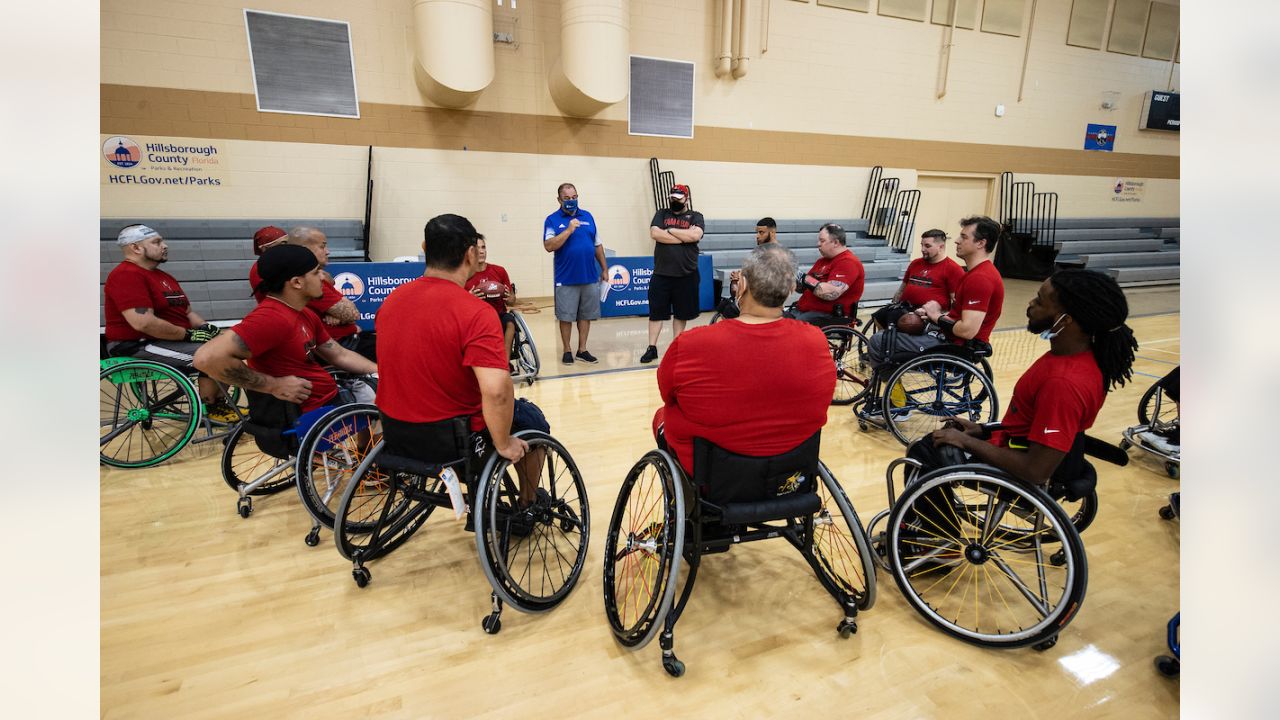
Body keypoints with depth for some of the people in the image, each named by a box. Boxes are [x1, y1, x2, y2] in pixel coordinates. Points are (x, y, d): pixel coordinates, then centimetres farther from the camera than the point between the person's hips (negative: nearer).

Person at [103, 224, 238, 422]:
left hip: (173, 338, 10)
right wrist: (189, 334, -20)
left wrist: (205, 328, -2)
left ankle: (219, 404, 6)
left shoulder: (164, 277, 16)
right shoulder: (127, 275, -15)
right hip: (139, 346, -10)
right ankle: (208, 410, -7)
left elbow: (187, 311, 18)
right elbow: (142, 322, -27)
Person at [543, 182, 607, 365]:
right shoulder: (552, 220, -1)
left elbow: (597, 245, 14)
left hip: (590, 277, 4)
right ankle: (567, 351, 17)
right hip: (566, 279, -3)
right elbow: (549, 246, -14)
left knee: (585, 315, 10)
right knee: (566, 316, 4)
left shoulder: (588, 217, 10)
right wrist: (569, 230, -20)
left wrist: (604, 269, 13)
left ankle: (582, 350, 21)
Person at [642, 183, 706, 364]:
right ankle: (651, 348, 9)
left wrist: (669, 230, -9)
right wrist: (684, 236, -10)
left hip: (686, 275, 0)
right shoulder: (661, 214, 10)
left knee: (681, 313, 8)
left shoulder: (695, 216, 7)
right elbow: (654, 233, -9)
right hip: (661, 274, 0)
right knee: (656, 312, 2)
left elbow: (695, 235, -14)